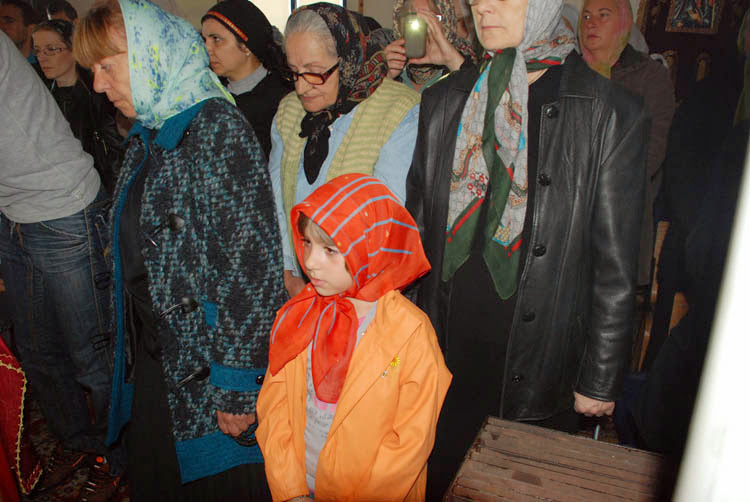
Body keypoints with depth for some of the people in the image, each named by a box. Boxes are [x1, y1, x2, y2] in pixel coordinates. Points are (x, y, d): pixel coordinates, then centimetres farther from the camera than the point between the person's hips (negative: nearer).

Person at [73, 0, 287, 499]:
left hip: (210, 370, -8)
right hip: (154, 359, 8)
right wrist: (134, 352, 15)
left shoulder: (217, 128, -18)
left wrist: (237, 387, -20)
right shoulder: (147, 134, 9)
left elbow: (252, 266, -23)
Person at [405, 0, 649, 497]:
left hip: (539, 363, -2)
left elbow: (616, 266, -6)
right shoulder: (443, 100, 2)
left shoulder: (612, 114, -9)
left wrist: (600, 380, -3)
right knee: (436, 479, 19)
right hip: (446, 343, 3)